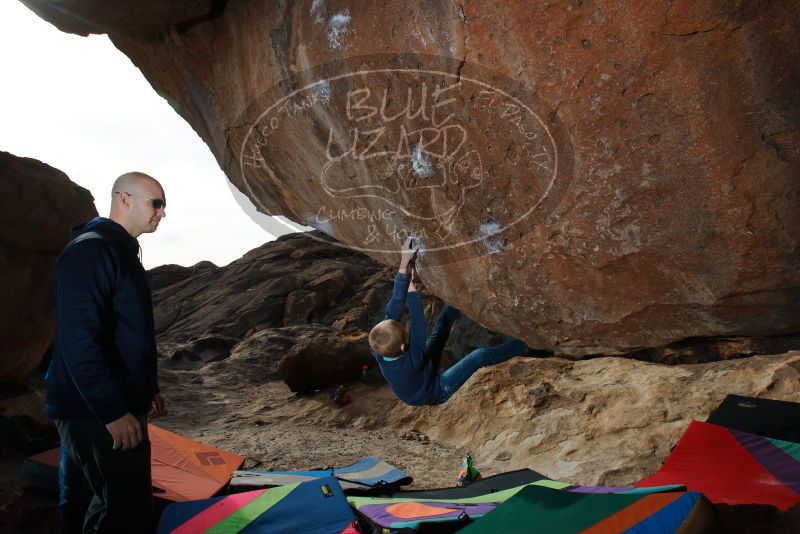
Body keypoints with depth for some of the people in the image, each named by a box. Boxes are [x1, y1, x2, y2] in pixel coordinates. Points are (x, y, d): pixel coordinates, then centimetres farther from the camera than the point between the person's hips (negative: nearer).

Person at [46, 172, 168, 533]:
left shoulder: (120, 251, 15)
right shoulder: (91, 250, -17)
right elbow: (77, 339, -25)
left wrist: (148, 389, 23)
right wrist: (113, 411, -26)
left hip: (117, 404, 10)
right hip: (96, 412, -10)